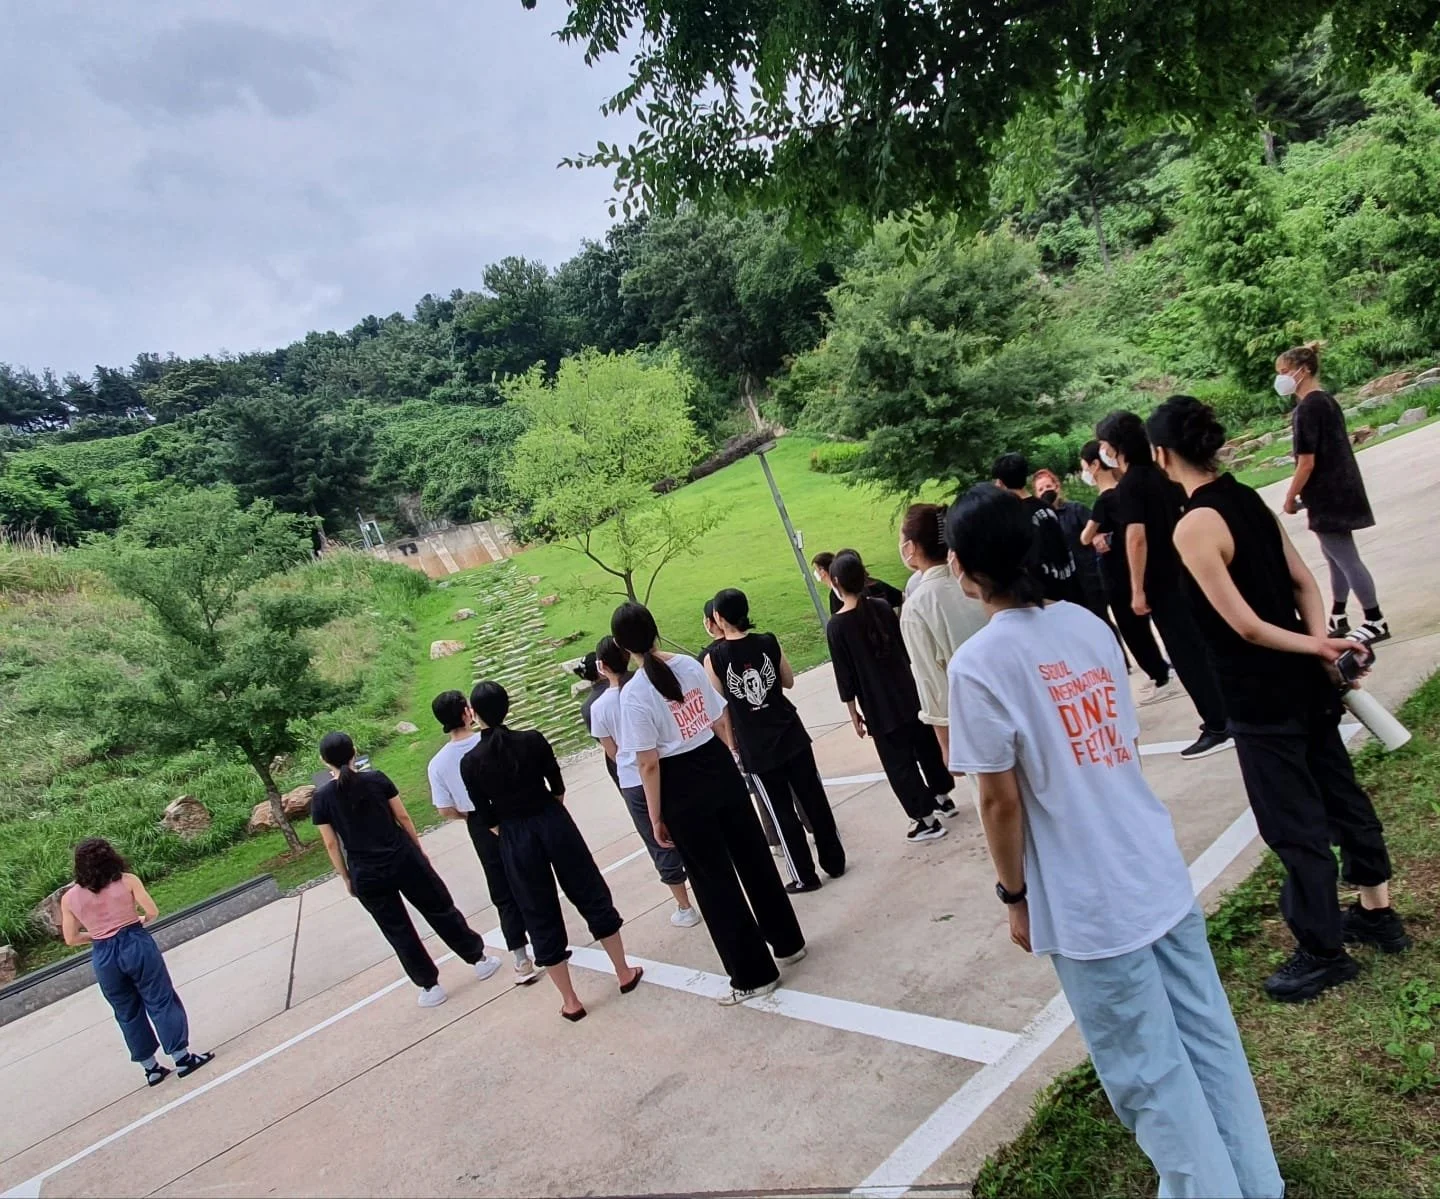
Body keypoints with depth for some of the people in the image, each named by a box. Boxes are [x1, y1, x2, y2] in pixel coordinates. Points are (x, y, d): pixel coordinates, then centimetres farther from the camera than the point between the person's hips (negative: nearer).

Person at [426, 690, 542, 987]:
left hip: (481, 829, 1)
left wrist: (473, 813, 11)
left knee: (504, 896, 11)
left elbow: (447, 811, -6)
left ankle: (521, 962, 13)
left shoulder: (438, 763, -9)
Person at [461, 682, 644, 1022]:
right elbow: (558, 788, 1)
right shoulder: (533, 740, -8)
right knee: (593, 896, 15)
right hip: (554, 823, 0)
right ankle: (624, 973, 26)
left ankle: (570, 1000, 19)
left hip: (514, 840, 0)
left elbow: (487, 817, -3)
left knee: (541, 917, 11)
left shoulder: (470, 762, -8)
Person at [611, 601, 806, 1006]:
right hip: (720, 768, 6)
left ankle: (754, 975, 19)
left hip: (681, 788, -5)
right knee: (753, 858, 20)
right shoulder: (690, 664, -2)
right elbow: (721, 723, 6)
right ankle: (787, 943, 37)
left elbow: (649, 763, -16)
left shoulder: (633, 694, -17)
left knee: (713, 880, 8)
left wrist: (656, 818, -7)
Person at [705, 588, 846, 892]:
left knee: (782, 812, 9)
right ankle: (834, 861, 26)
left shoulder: (714, 657, -12)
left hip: (755, 748, -2)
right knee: (814, 798, 14)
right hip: (791, 735, 2)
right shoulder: (768, 642, -5)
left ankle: (805, 876, 18)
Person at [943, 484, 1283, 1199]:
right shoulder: (1088, 623, 1)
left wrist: (1014, 895, -2)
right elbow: (1125, 741, 11)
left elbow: (1001, 799, -15)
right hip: (1161, 873, 7)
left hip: (1089, 905, -7)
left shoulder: (977, 664, -18)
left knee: (1150, 1072, 11)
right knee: (1209, 1039, 20)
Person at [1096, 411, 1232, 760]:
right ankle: (1226, 713, 29)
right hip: (1188, 572, 9)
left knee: (1187, 656, -2)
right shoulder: (1162, 474, 9)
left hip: (1163, 583, -9)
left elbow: (1137, 537, -22)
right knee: (1205, 646, 18)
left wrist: (1137, 590, -19)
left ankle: (1218, 727, 3)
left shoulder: (1128, 486, -16)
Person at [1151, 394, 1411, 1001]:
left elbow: (1245, 625, -21)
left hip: (1261, 699, -9)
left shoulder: (1191, 527, -22)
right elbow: (1303, 581, 4)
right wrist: (1321, 645, -6)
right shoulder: (1248, 498, 4)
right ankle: (1377, 912, 41)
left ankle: (1323, 952, 23)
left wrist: (1316, 648, -8)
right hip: (1303, 684, 9)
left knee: (1293, 824, 6)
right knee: (1340, 793, 22)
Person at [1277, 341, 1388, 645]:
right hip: (1342, 489, 10)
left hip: (1328, 495, -10)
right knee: (1336, 555, 17)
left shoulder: (1307, 408, -18)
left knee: (1346, 559, -2)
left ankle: (1375, 622, 5)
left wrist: (1290, 497, -9)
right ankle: (1338, 618, 27)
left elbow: (1307, 463, -20)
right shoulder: (1326, 400, 11)